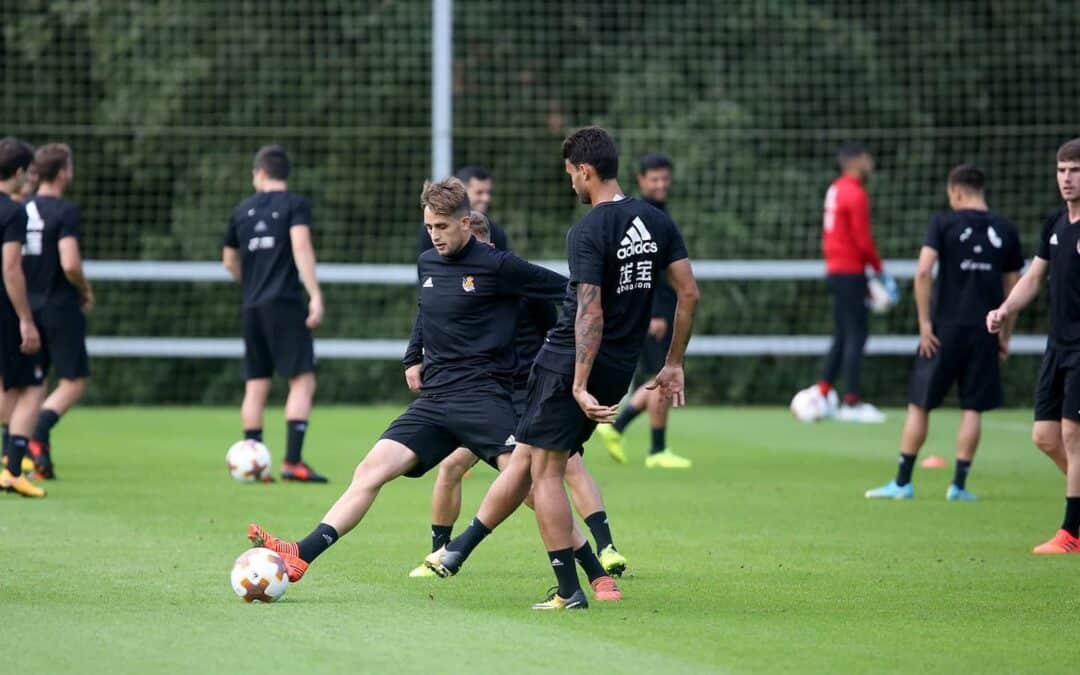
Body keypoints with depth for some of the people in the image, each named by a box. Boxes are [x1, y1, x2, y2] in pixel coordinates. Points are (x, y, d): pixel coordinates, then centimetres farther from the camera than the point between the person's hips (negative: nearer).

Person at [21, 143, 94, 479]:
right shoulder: (65, 212, -14)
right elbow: (70, 264, -22)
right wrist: (86, 291, -4)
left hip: (26, 305, 6)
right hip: (60, 306, -6)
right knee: (73, 382, 3)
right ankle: (38, 434, -18)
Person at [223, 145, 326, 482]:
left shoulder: (243, 210, 14)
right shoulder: (295, 205, -1)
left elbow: (230, 261, 23)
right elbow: (301, 246, -16)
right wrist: (315, 294, -19)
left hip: (252, 308, 5)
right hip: (286, 303, -5)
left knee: (256, 385, 10)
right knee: (302, 381, -6)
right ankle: (293, 462, -16)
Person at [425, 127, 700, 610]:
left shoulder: (587, 233, -17)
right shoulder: (656, 222, 5)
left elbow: (590, 313, -24)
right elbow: (689, 293, 6)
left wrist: (580, 385, -24)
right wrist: (673, 365, 14)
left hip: (570, 363, -8)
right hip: (620, 368, 8)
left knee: (546, 470, 3)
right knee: (525, 457, 15)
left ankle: (569, 591, 3)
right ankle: (456, 552, 24)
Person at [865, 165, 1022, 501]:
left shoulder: (943, 223, -3)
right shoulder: (1005, 231, 7)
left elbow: (923, 273, -13)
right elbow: (1012, 289, 10)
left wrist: (924, 322, -9)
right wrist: (1005, 336, 17)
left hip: (945, 327, -2)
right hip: (984, 331, 2)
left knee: (919, 405, 6)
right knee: (972, 409, 6)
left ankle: (903, 482, 9)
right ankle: (959, 485, 4)